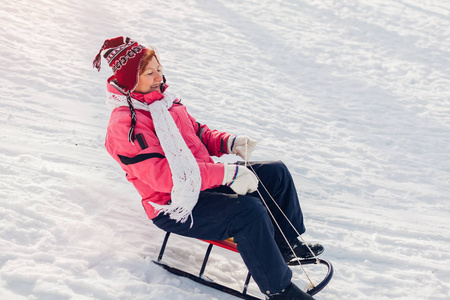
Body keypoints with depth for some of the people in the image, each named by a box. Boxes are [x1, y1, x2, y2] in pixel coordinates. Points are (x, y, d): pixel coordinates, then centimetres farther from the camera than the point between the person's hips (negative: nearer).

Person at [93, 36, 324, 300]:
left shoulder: (162, 98, 9)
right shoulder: (124, 125, -20)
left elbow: (196, 132, 18)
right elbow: (162, 174, -28)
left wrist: (228, 142, -4)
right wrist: (226, 174, -31)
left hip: (204, 179, 9)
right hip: (175, 207, -9)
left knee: (276, 173, 3)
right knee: (249, 210, -30)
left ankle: (289, 245, 18)